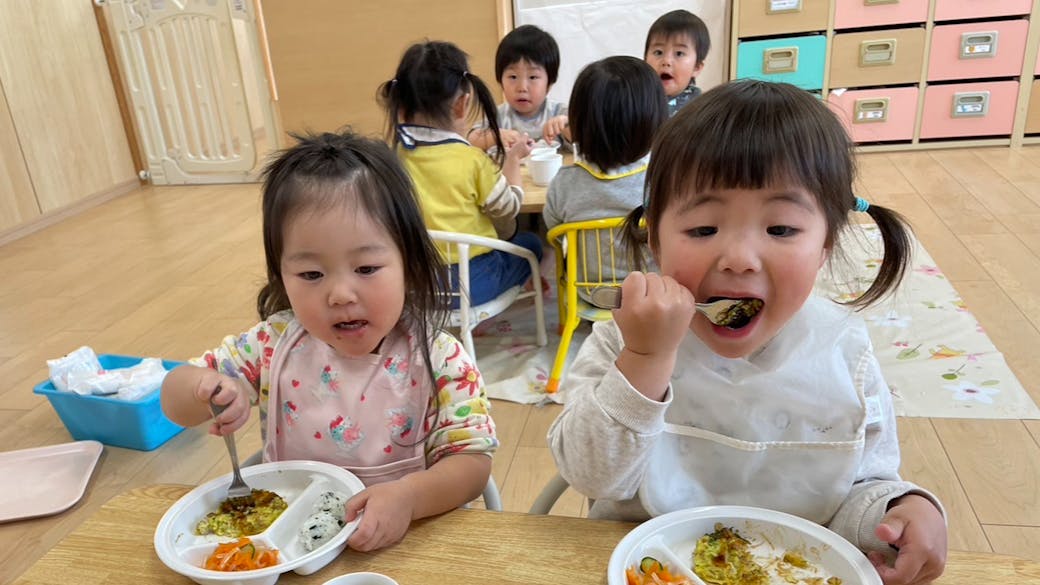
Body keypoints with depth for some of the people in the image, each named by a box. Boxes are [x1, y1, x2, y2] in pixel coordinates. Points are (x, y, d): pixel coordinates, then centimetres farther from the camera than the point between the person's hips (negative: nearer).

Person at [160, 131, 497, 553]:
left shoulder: (438, 360, -15)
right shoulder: (275, 345, -7)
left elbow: (472, 462, -14)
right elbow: (174, 400, 1)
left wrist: (409, 496, -34)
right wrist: (207, 390, -23)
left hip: (399, 544, -2)